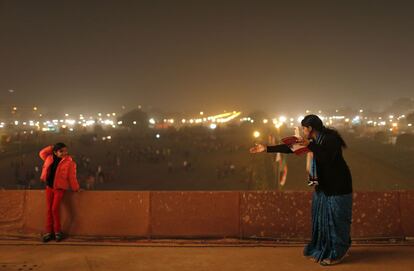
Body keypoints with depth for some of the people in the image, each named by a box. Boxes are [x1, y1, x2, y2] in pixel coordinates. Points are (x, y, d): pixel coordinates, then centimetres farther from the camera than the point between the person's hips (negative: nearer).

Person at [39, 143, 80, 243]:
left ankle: (57, 231, 6)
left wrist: (76, 188, -1)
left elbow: (72, 177, -6)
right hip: (49, 187, 5)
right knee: (49, 209, 7)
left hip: (60, 188, -5)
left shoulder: (69, 162, -11)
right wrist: (51, 147, 9)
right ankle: (49, 232, 15)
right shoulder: (50, 158, 4)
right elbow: (42, 153, 21)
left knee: (54, 209, -10)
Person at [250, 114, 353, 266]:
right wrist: (267, 148, 4)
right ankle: (322, 251, 24)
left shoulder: (331, 138, -17)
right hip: (323, 186, 8)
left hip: (337, 186, -8)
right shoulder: (314, 141, 5)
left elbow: (328, 157, -32)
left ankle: (337, 254, 14)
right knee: (321, 218, 11)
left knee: (334, 220, 1)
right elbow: (289, 148, 5)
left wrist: (310, 145, -34)